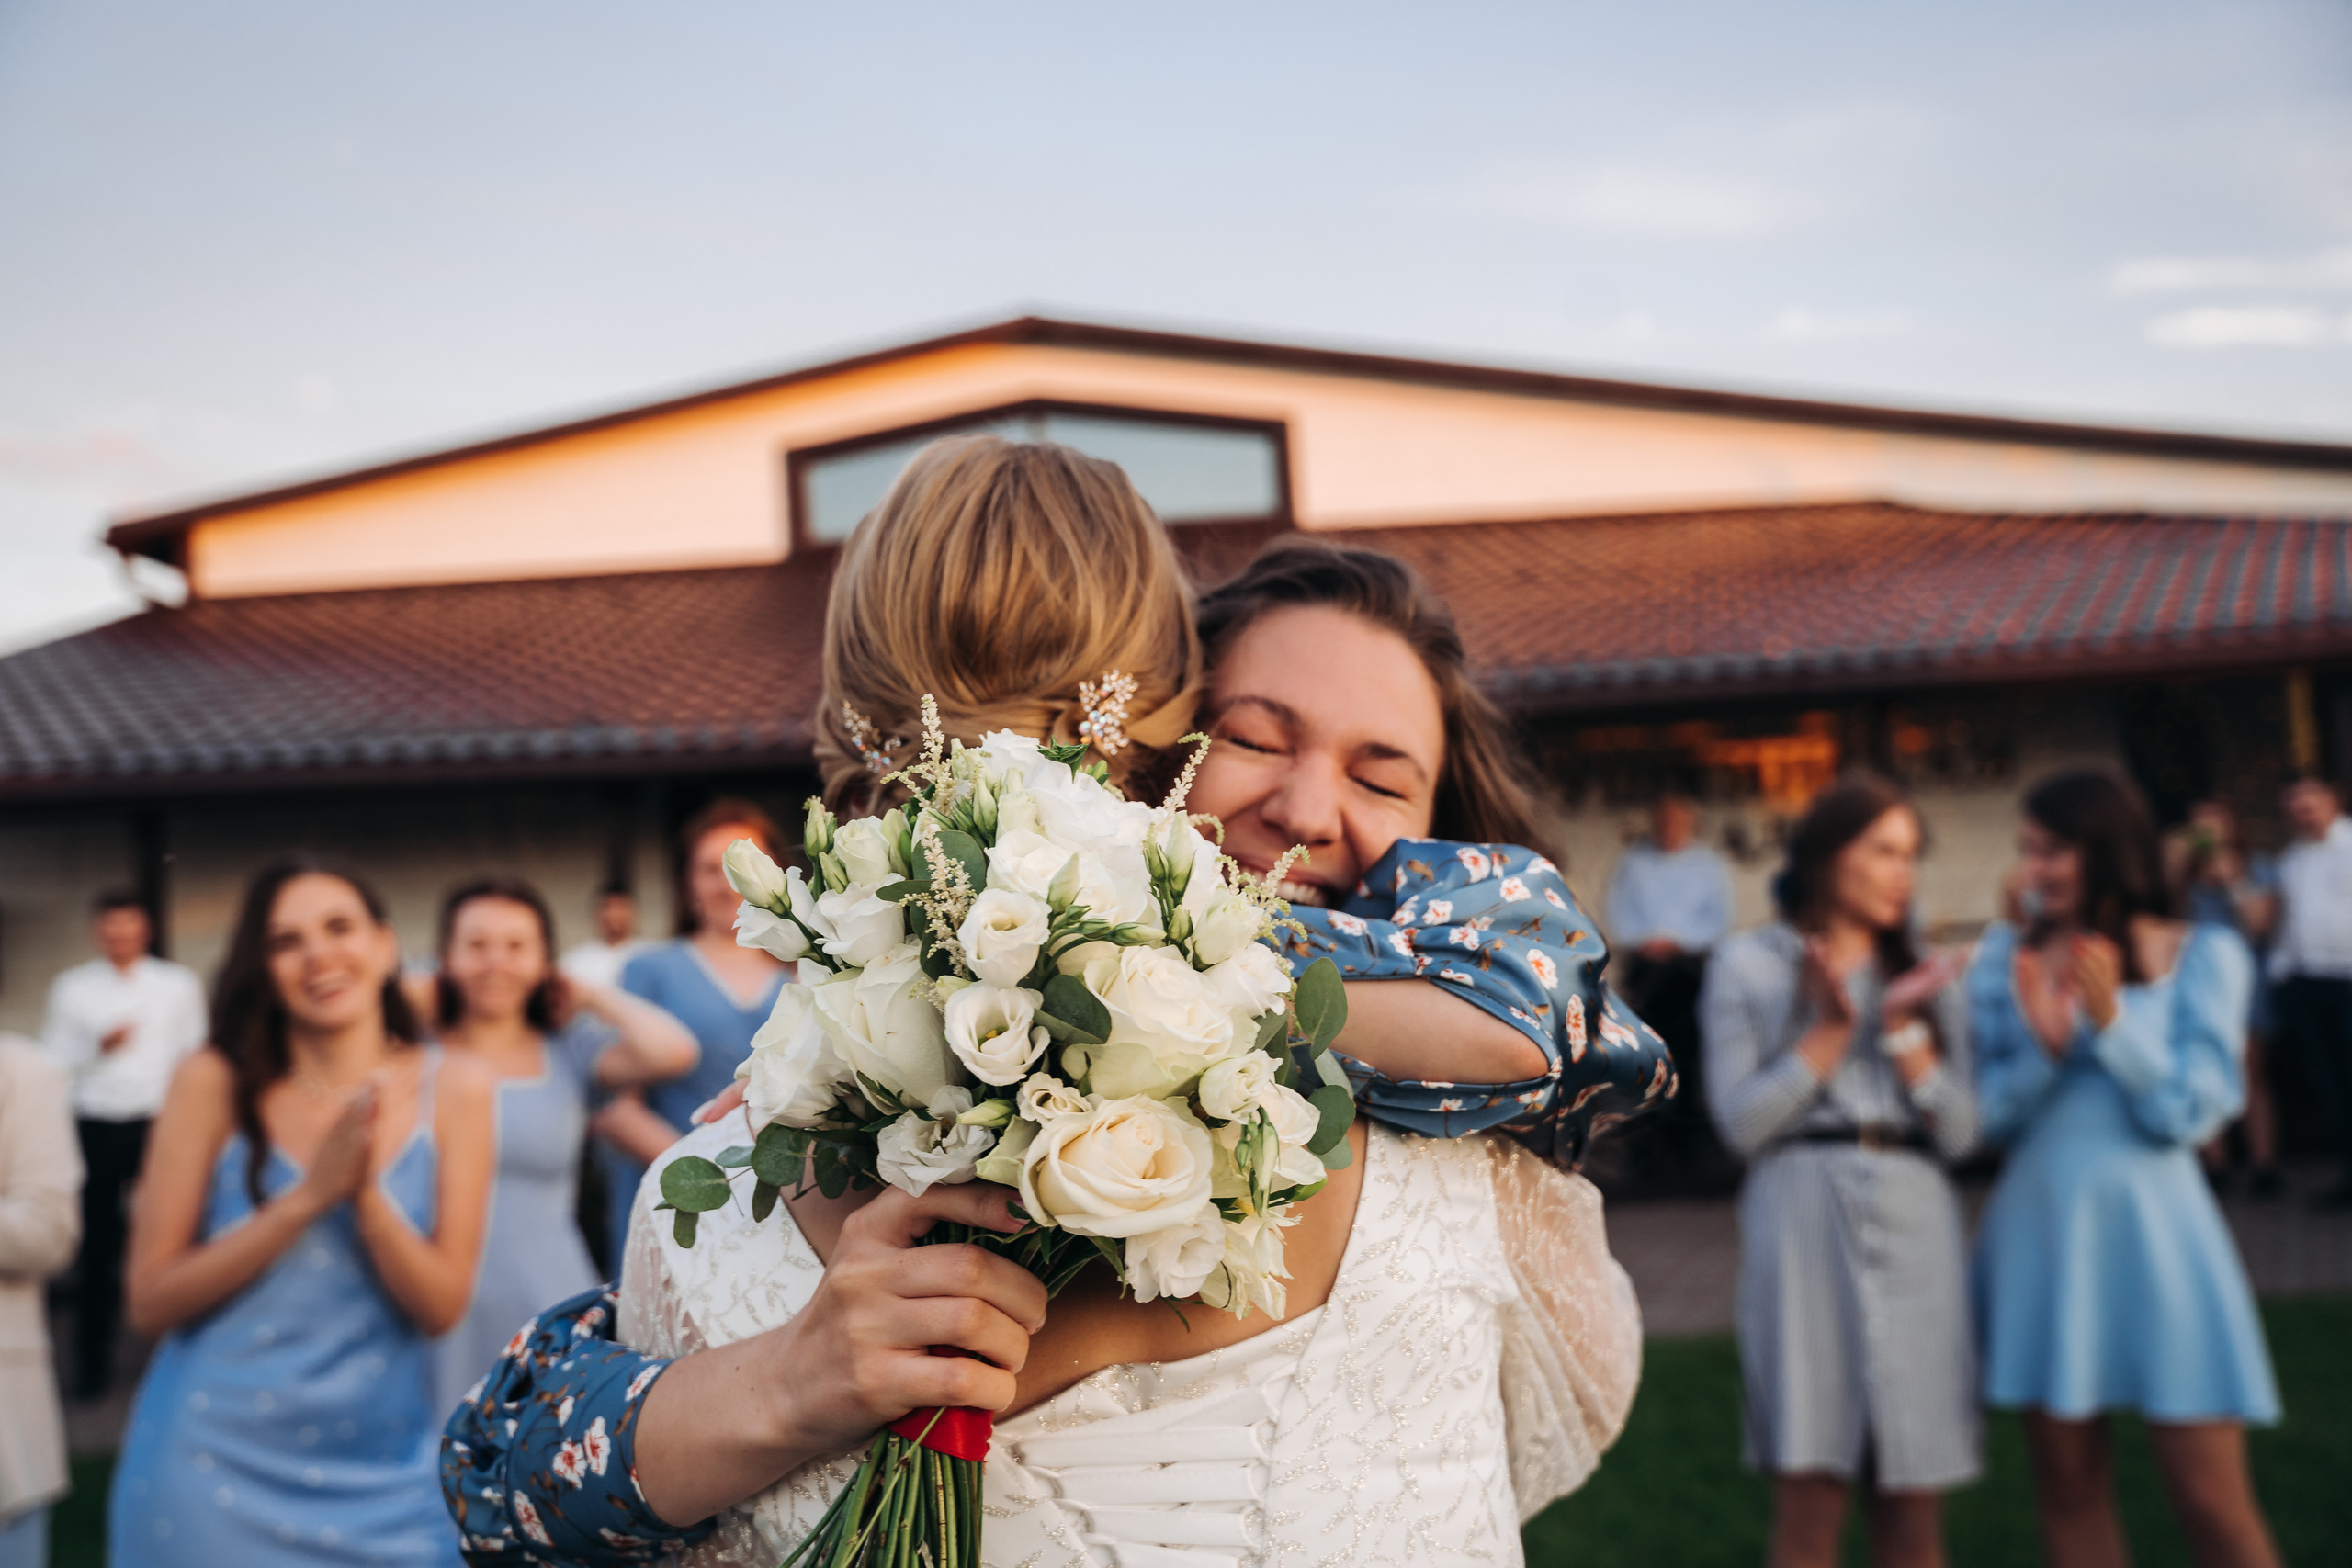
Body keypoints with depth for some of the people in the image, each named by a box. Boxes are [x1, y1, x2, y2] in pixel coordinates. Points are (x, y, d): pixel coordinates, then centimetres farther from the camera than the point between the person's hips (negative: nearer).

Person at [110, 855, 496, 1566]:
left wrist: (366, 1192, -21)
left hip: (381, 1470, 1)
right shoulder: (214, 1083, -5)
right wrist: (310, 1195, -17)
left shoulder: (453, 1086, -3)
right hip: (213, 1463, -1)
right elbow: (151, 1300, -7)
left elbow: (441, 1307, -5)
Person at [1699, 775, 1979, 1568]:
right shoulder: (1750, 964, 7)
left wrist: (1902, 1029, -5)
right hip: (1805, 1227, -3)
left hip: (1915, 1230, 4)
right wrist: (1832, 1029, -9)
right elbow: (1742, 1121, -3)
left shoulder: (1924, 974, 17)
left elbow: (1958, 1132, 7)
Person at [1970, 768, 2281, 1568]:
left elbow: (2189, 1113, -8)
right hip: (2042, 1230, 3)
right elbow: (1986, 1112, 0)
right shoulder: (2004, 954, 3)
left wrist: (2111, 1019, -21)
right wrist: (2045, 1048, -18)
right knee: (2068, 1488, 11)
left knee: (2213, 1503, -1)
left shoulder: (2204, 955, -3)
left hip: (2151, 1225, -3)